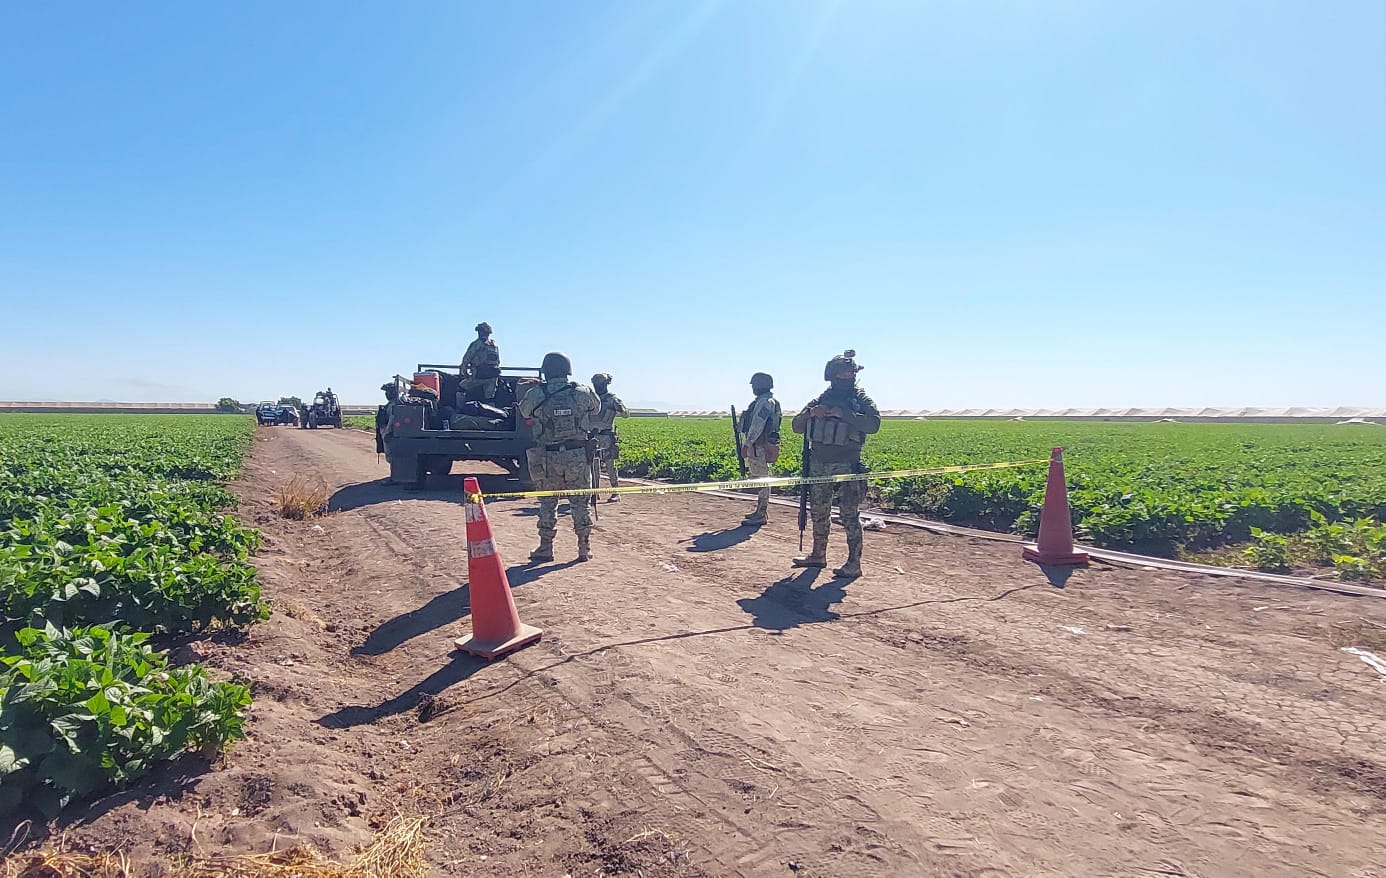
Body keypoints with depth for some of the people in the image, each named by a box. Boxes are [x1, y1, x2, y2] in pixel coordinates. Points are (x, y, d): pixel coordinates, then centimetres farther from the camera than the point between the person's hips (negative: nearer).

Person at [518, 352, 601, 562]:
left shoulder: (535, 394, -5)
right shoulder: (582, 392, -1)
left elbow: (524, 412, 13)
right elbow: (596, 408, 17)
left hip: (548, 457, -1)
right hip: (578, 456, 1)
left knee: (547, 504, 11)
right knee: (580, 503, 10)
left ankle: (545, 549, 16)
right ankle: (584, 548, 14)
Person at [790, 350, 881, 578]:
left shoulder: (861, 400, 1)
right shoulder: (820, 400, 12)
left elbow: (873, 423, -17)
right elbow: (797, 426, 11)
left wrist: (844, 414, -22)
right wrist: (811, 414, -9)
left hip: (847, 465, -5)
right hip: (818, 465, 5)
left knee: (850, 516, -4)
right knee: (819, 512, 14)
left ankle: (854, 564, 1)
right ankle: (818, 555, 28)